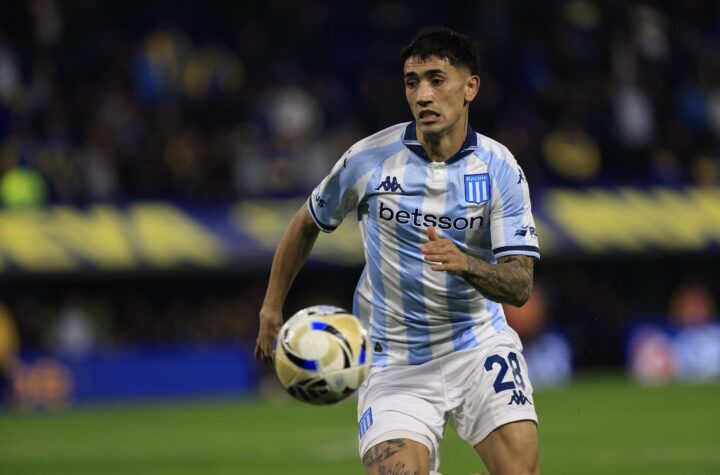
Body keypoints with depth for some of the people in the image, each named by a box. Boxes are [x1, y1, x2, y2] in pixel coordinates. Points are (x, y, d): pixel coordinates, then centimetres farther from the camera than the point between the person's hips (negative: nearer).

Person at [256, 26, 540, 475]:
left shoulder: (500, 168, -6)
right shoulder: (370, 159, -5)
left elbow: (520, 284, -11)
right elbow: (307, 223, 13)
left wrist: (466, 265, -30)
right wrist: (272, 309, 15)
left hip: (478, 344, 0)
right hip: (394, 363, 0)